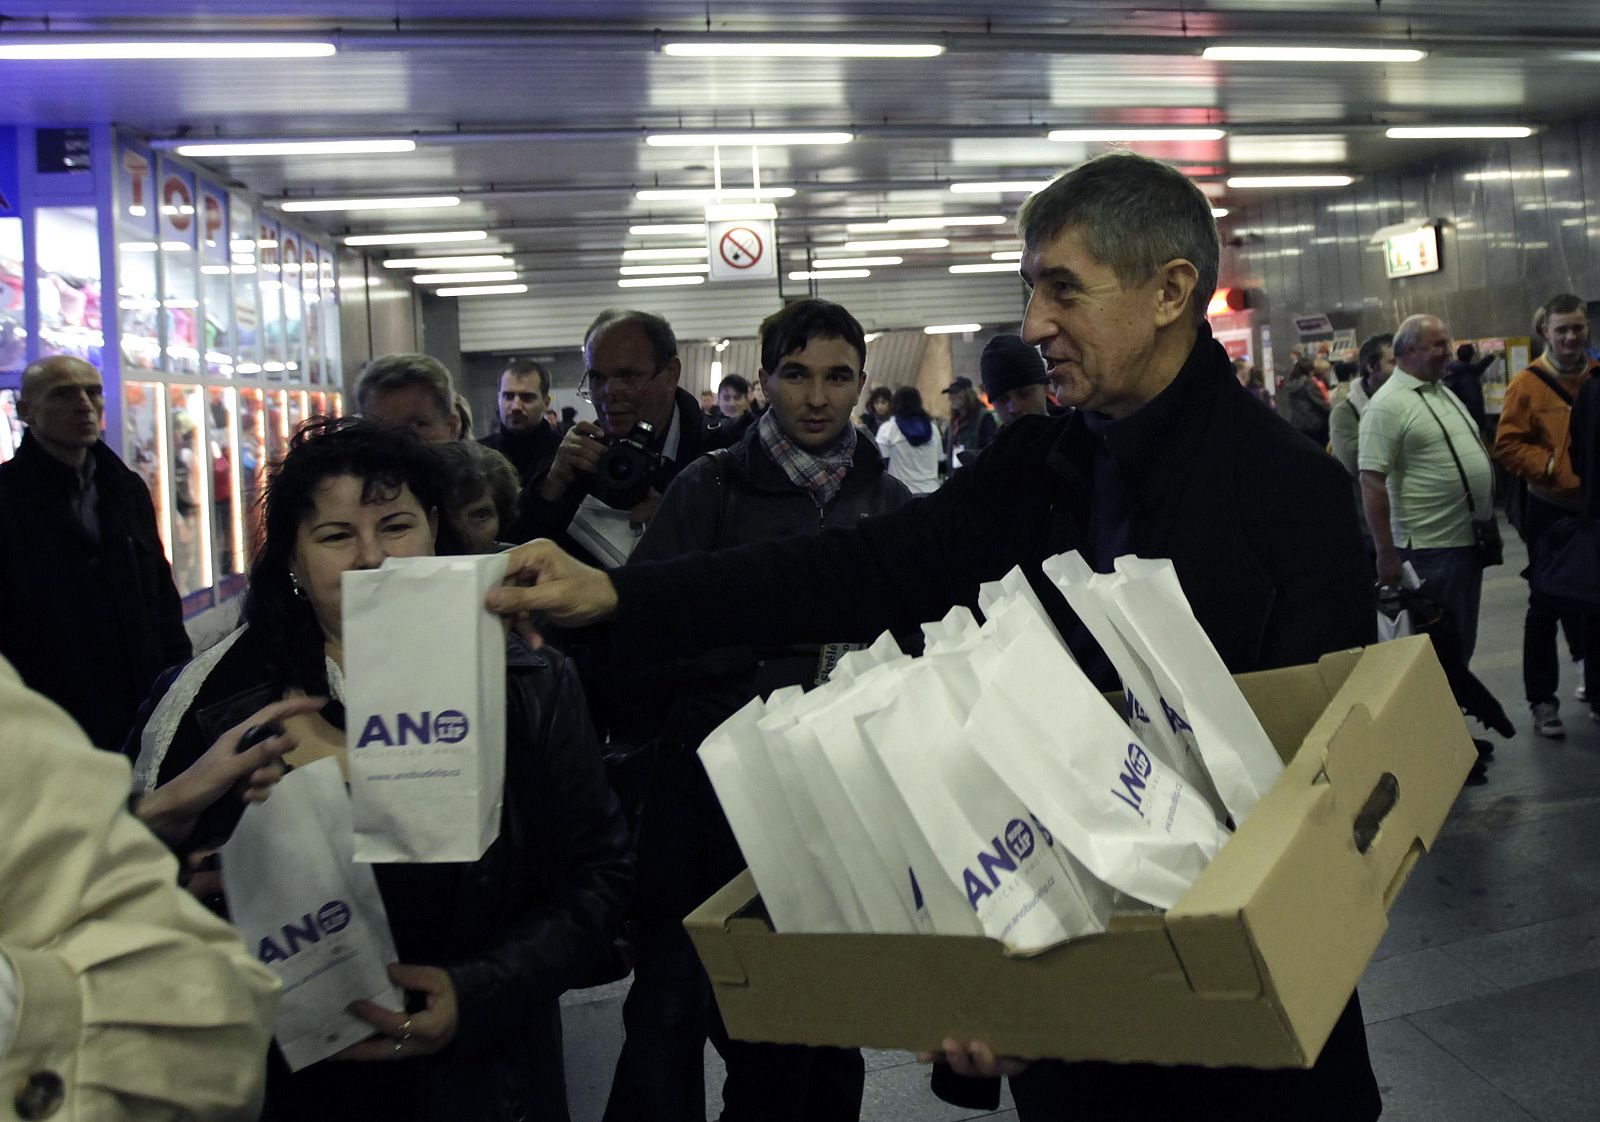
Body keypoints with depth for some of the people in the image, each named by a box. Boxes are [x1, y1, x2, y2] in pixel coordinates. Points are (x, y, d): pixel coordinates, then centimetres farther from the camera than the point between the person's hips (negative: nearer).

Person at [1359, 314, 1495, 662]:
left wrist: (1488, 523, 19)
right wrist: (1386, 554, -21)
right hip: (1430, 550, -8)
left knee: (1463, 643, 17)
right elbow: (1372, 483, -19)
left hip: (1470, 540, 8)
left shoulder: (1445, 393, 13)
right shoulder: (1387, 406, -15)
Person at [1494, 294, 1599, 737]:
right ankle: (1542, 700, 14)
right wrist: (1555, 467, -19)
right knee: (1546, 605, 5)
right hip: (1551, 512, -4)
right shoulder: (1528, 384, -8)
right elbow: (1507, 446, -11)